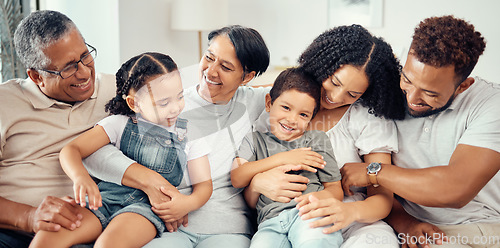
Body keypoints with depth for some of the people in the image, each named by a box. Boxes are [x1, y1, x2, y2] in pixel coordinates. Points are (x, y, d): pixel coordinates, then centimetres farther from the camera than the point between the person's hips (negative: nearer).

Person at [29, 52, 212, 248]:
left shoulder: (188, 136, 10)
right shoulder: (119, 124, 9)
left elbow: (204, 184, 11)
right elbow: (71, 150, 4)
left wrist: (189, 203, -13)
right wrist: (80, 177, -20)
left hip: (148, 206, -1)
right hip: (106, 198, 2)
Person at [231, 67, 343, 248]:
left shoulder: (318, 140, 20)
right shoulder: (255, 140, 21)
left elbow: (335, 188, 14)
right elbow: (237, 179, 3)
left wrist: (322, 197, -12)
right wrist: (282, 159, -1)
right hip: (270, 221, 1)